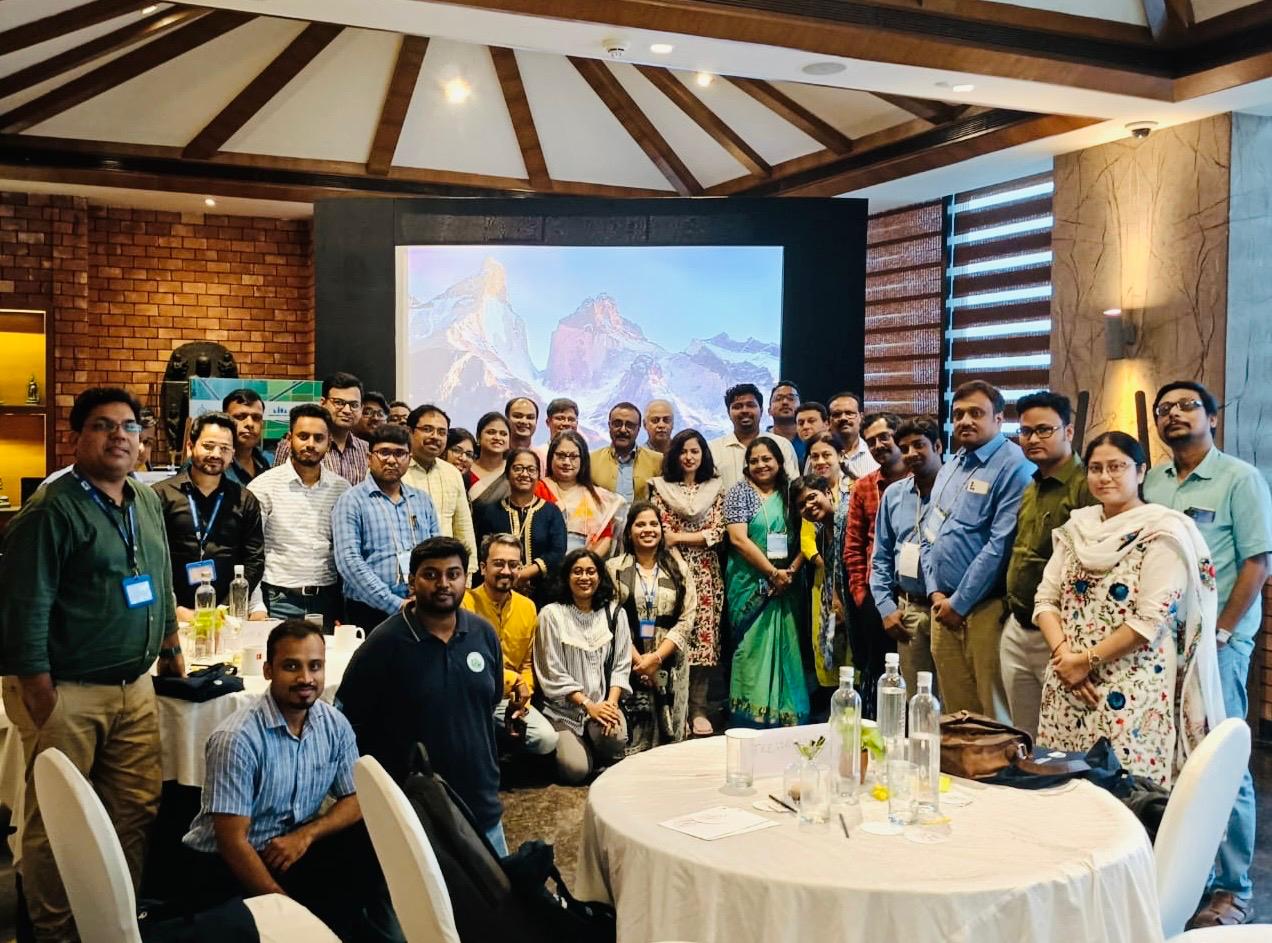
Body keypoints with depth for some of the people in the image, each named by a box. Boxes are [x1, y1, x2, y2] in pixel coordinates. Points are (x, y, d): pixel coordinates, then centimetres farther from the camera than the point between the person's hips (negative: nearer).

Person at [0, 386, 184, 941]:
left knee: (136, 811, 11)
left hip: (135, 688, 7)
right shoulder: (50, 510, -11)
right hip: (66, 693, -7)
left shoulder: (147, 504, 11)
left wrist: (171, 651, 18)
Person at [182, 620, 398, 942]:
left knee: (375, 851, -16)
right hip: (226, 866, -6)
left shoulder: (335, 725, -4)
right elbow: (232, 841, -22)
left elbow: (355, 800, 4)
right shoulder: (237, 738, -22)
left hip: (297, 846, 6)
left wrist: (306, 835, -15)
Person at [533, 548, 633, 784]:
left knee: (615, 737, -30)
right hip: (564, 709, -2)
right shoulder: (551, 614, -5)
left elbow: (621, 665, 5)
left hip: (604, 704, 2)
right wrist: (588, 705, -13)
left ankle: (610, 764, 6)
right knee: (575, 770, -20)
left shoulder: (615, 613, 7)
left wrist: (611, 702, -11)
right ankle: (565, 746, 15)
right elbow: (553, 672, -7)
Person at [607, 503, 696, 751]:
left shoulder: (678, 568, 9)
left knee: (669, 740, 1)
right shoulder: (614, 569, 4)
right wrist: (638, 659, -11)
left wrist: (656, 657, -10)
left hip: (669, 669, 2)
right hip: (628, 665, -2)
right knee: (631, 743, -6)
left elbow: (687, 619, 1)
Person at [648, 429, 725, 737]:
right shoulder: (661, 488, 7)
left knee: (704, 638, -2)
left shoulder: (715, 489, 10)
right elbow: (662, 533, -1)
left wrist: (679, 537, -6)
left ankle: (698, 709, 3)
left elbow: (717, 532, 0)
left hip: (705, 573, 1)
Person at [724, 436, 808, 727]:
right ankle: (753, 723, 1)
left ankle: (785, 720, 11)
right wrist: (773, 572, -13)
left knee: (783, 651, 4)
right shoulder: (739, 492, -1)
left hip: (784, 586, 4)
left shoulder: (788, 495, 11)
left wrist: (791, 571, -8)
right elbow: (738, 539, -11)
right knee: (753, 651, -5)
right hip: (751, 586, -4)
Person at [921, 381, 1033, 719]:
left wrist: (959, 603, -12)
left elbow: (1001, 544, -17)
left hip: (987, 609, -7)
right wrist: (936, 593, 3)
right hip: (944, 607, 7)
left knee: (995, 716, 1)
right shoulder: (950, 469, 16)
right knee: (956, 713, 14)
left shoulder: (1014, 467, -11)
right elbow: (929, 533, 17)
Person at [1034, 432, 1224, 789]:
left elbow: (1152, 619, -14)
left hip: (1131, 692, -5)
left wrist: (1087, 660, -12)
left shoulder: (1162, 532, -7)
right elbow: (1046, 598, 8)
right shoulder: (1076, 527, 11)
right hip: (1068, 685, 5)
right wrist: (1063, 654, -8)